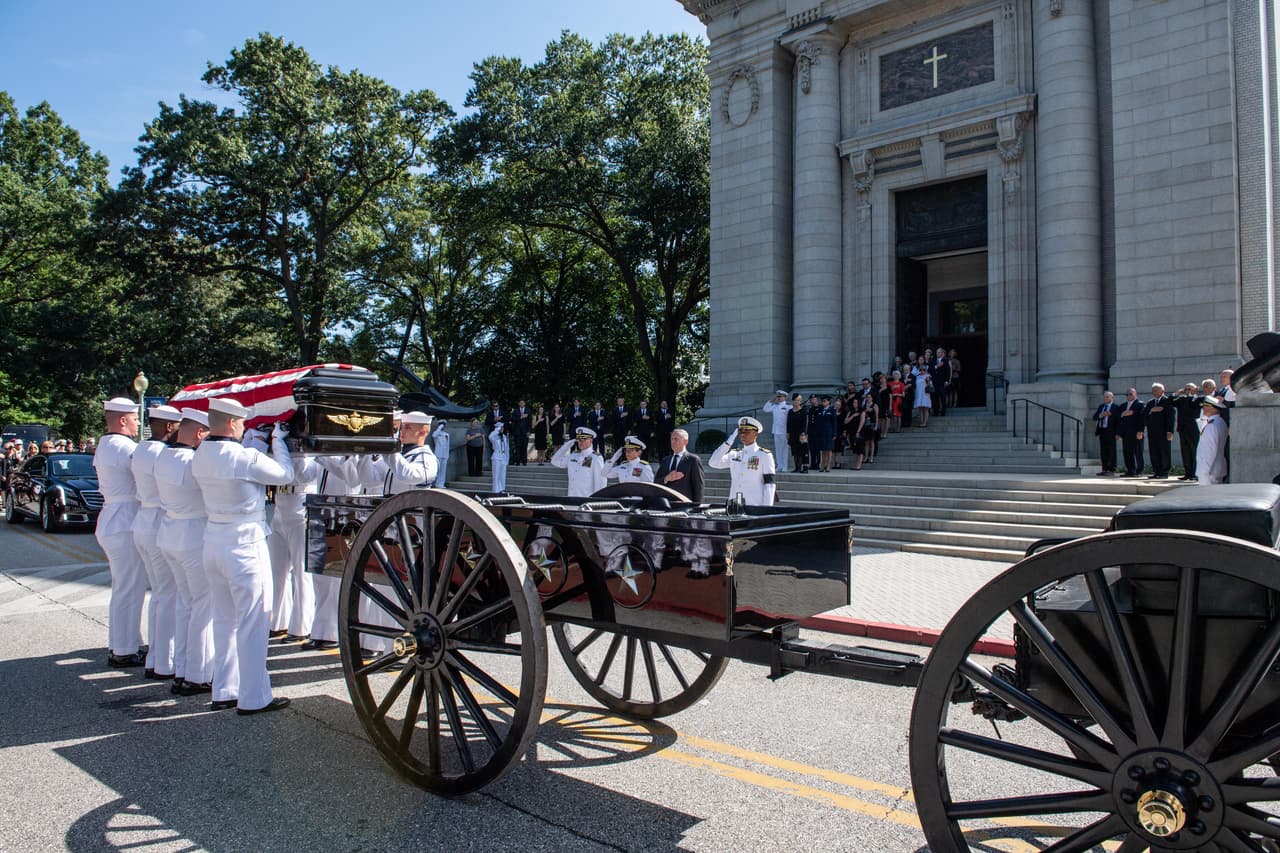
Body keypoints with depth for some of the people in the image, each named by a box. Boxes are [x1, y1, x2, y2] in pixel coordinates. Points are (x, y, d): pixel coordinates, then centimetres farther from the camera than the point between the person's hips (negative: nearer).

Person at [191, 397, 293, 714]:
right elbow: (285, 474, -7)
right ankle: (254, 698, 8)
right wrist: (277, 439, 5)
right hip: (245, 545, -8)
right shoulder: (245, 458, -20)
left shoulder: (199, 456, 3)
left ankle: (223, 691, 26)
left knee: (224, 620, 17)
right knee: (252, 623, 1)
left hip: (214, 542, 8)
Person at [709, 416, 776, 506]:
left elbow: (769, 484, -5)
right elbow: (714, 463, -2)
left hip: (755, 507, -4)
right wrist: (728, 442, -3)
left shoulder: (764, 455, -2)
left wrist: (766, 509, -12)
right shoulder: (734, 454, 12)